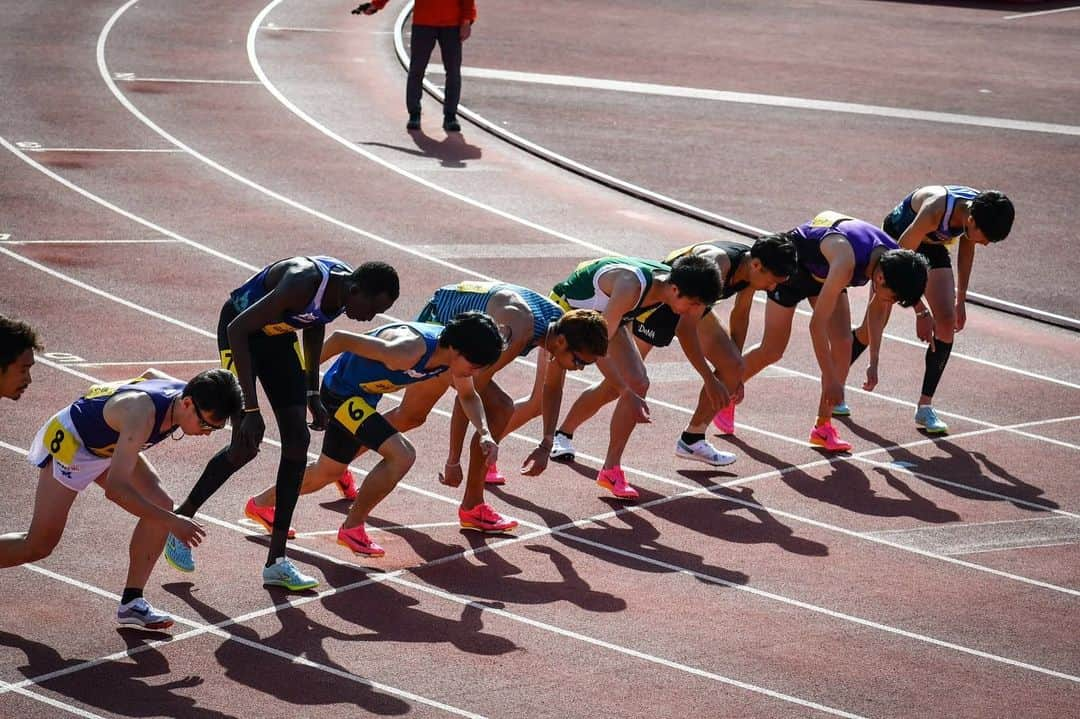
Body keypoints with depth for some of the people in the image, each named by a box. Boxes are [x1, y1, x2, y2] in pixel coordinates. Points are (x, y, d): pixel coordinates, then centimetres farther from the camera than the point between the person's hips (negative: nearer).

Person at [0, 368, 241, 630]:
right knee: (39, 546, -5)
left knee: (161, 504, -9)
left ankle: (131, 602, -2)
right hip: (68, 440, -8)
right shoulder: (142, 414, -42)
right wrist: (171, 522, -46)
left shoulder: (185, 392, -16)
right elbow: (115, 488, -46)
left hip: (108, 444, 8)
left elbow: (150, 374, 11)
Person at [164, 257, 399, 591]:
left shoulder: (344, 287, -12)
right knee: (246, 447, -11)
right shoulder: (303, 283, -37)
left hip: (279, 336, 8)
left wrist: (313, 392, 10)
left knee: (297, 440, -2)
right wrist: (251, 408, -35)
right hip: (241, 332, -7)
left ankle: (276, 562, 2)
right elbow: (237, 328, -35)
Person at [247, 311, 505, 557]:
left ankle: (261, 504, 44)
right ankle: (352, 529, -7)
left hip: (365, 394, 8)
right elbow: (340, 339, -31)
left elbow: (468, 396, 6)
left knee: (328, 472, 23)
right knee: (402, 455, -22)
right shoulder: (407, 352, -38)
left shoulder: (454, 352, -14)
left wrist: (484, 432, -11)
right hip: (341, 393, -8)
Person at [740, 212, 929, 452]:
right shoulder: (846, 263, -44)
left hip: (823, 269, 6)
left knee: (843, 343, -9)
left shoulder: (893, 258, -22)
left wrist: (874, 363, -4)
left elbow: (877, 309, -2)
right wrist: (831, 380, -35)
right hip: (792, 261, -6)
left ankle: (823, 427, -2)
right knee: (772, 351, -1)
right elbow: (817, 324, -38)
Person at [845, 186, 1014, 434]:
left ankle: (925, 407, -6)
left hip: (932, 245, 5)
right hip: (897, 240, -5)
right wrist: (921, 312, -29)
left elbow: (966, 245, 0)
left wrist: (961, 299, 4)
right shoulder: (935, 211, -42)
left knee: (946, 321, -11)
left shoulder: (982, 211, -23)